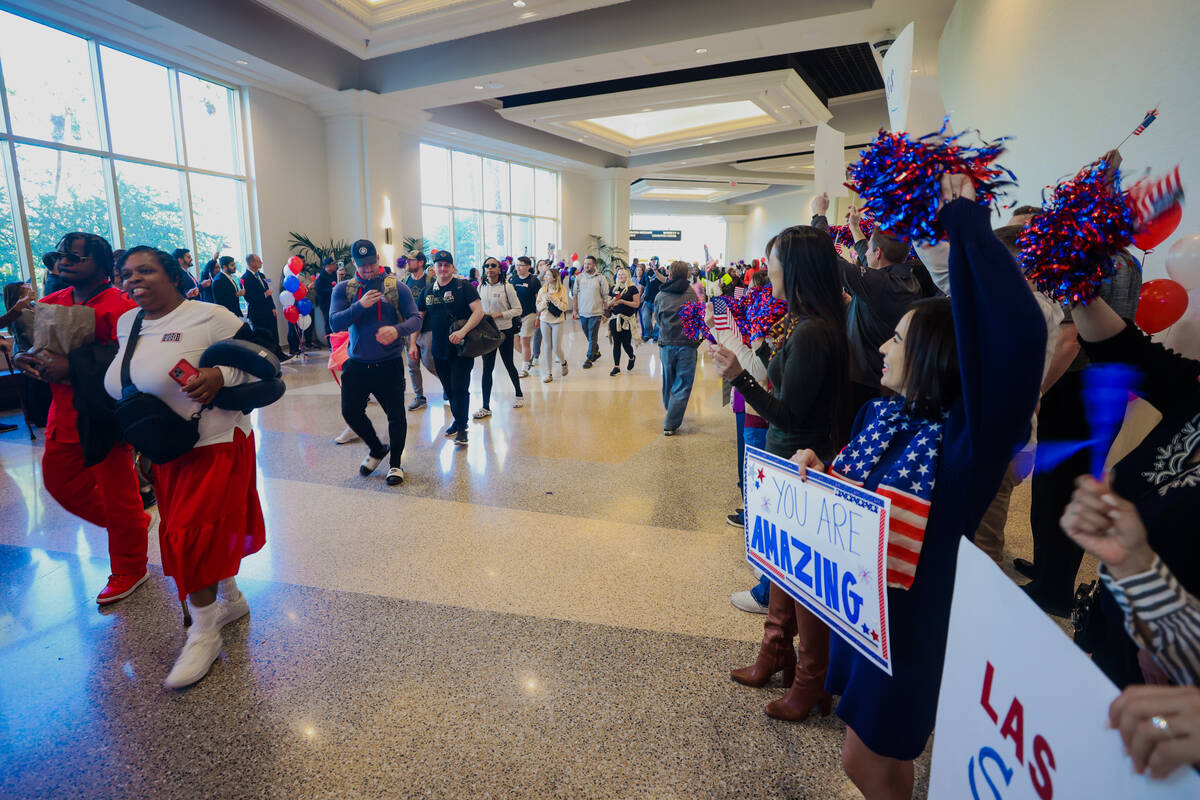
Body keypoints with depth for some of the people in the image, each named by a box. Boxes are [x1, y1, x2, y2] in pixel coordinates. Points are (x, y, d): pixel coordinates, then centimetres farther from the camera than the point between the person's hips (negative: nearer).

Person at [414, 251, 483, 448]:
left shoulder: (463, 286, -6)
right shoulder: (427, 292, 10)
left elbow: (478, 311, -15)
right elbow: (418, 319, 16)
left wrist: (463, 331, -27)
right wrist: (413, 343, 7)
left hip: (461, 348, -5)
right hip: (439, 349, 5)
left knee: (460, 388, -7)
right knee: (449, 389, 14)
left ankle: (462, 428, 4)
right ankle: (458, 420, 31)